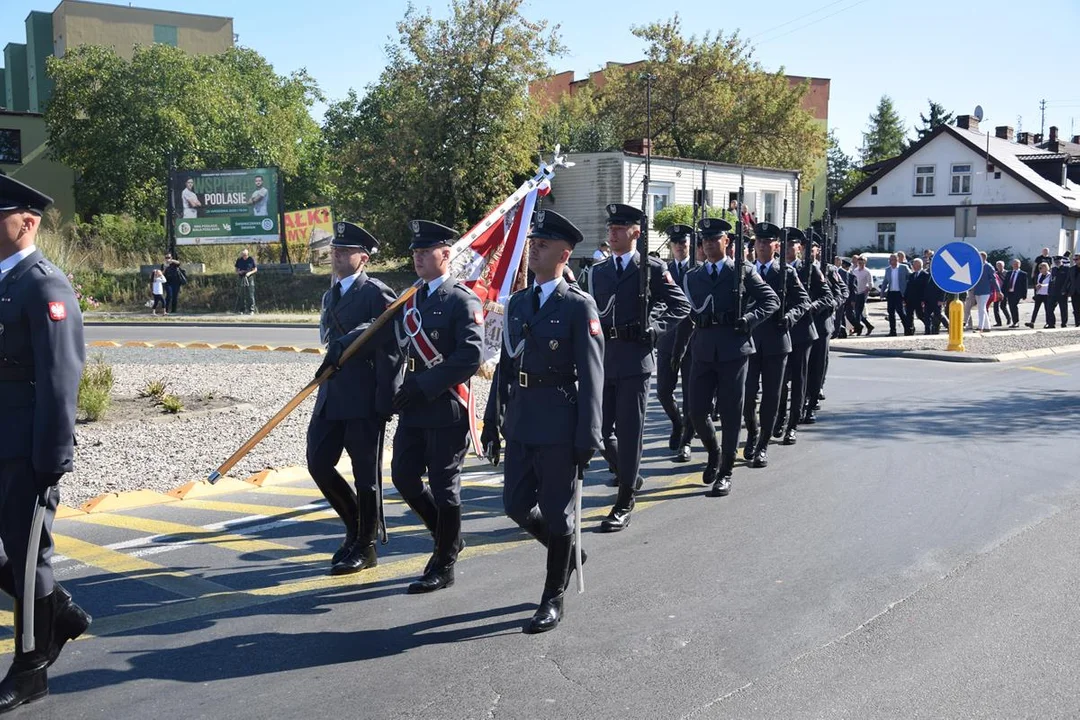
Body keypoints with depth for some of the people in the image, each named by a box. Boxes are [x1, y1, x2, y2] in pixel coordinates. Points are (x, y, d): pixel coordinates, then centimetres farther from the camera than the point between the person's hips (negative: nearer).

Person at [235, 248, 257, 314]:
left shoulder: (251, 259, -1)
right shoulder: (239, 260, 7)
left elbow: (255, 269, 3)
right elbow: (236, 269, 14)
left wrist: (250, 273, -14)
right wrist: (239, 272, -9)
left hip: (249, 279, -3)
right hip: (241, 279, 3)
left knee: (250, 295, -6)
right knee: (240, 295, 3)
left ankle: (251, 310, -2)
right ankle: (241, 310, 9)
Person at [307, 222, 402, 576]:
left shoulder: (376, 292, -9)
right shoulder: (330, 296, 17)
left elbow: (392, 346, -14)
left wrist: (386, 398, -17)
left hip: (365, 400, -8)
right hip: (331, 397, 8)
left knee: (366, 475, 3)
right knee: (318, 463, 6)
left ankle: (365, 547, 18)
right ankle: (355, 529, 26)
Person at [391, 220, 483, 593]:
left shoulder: (462, 300, -10)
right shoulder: (412, 299, 14)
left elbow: (471, 355, -19)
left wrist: (424, 386, -20)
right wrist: (405, 389, 7)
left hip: (447, 407, -8)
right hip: (414, 407, 8)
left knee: (444, 485, 1)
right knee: (403, 477, 9)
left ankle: (444, 566, 16)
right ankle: (448, 538, 31)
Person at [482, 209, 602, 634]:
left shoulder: (579, 306, -8)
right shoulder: (517, 302, 11)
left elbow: (592, 376, -11)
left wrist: (588, 438, -14)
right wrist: (493, 419, 13)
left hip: (559, 424, -6)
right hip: (520, 420, 6)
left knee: (556, 511, 4)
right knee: (516, 505, 10)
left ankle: (554, 598, 19)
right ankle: (567, 551, 37)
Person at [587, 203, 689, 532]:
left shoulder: (652, 268, 0)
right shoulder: (598, 270, 14)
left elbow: (680, 306, 4)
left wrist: (654, 328, -8)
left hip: (634, 360, -5)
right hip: (601, 360, 5)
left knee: (629, 431, -1)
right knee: (600, 429, 5)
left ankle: (624, 503, 8)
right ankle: (629, 477, 30)